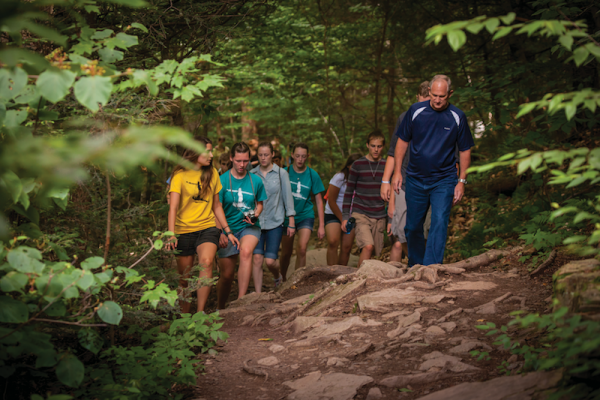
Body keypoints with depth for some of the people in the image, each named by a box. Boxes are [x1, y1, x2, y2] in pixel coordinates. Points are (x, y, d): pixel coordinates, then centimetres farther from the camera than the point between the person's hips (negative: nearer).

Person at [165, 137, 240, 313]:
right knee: (184, 278, 5)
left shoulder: (212, 173, 8)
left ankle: (200, 312, -27)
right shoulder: (180, 175, -5)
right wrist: (171, 234, -27)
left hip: (207, 228, 2)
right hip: (184, 231, -2)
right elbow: (173, 207, -14)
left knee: (206, 262, -27)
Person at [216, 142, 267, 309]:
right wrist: (221, 232, -16)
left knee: (246, 252, -33)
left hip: (249, 226, 0)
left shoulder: (255, 180, 1)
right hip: (228, 228, 0)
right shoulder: (222, 180, -5)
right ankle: (220, 310, 28)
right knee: (227, 274, 4)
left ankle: (241, 300, -33)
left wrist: (255, 215, -6)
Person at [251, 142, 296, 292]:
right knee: (257, 258, -7)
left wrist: (291, 223, 1)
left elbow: (287, 197, 3)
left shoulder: (281, 173, 1)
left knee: (270, 260, -5)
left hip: (275, 222, -1)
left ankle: (278, 277, 29)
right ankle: (258, 294, 2)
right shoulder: (252, 174, 4)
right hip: (256, 222, 2)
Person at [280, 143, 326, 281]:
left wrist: (321, 225, -1)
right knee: (286, 253, 8)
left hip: (305, 215, -1)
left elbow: (319, 201, 1)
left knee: (301, 250, -17)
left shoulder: (312, 175, -4)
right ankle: (283, 279, 32)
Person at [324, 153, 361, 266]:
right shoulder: (339, 177, -9)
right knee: (333, 242, -23)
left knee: (347, 247, -3)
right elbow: (331, 201, -8)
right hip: (333, 214, -4)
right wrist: (342, 219, -7)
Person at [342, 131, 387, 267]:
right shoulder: (358, 165, -2)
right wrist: (345, 217, -2)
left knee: (374, 253, 3)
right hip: (360, 214, -4)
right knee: (368, 246, -22)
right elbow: (349, 192, 2)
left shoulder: (386, 166, 7)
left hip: (379, 216, 4)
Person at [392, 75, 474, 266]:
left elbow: (465, 151, 5)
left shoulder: (457, 117, -3)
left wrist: (461, 181, 0)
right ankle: (414, 268, 27)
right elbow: (402, 141, 6)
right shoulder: (416, 111, -2)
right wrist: (397, 172, 1)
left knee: (439, 223, -15)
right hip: (415, 180, 2)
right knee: (413, 226, 9)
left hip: (444, 180, -2)